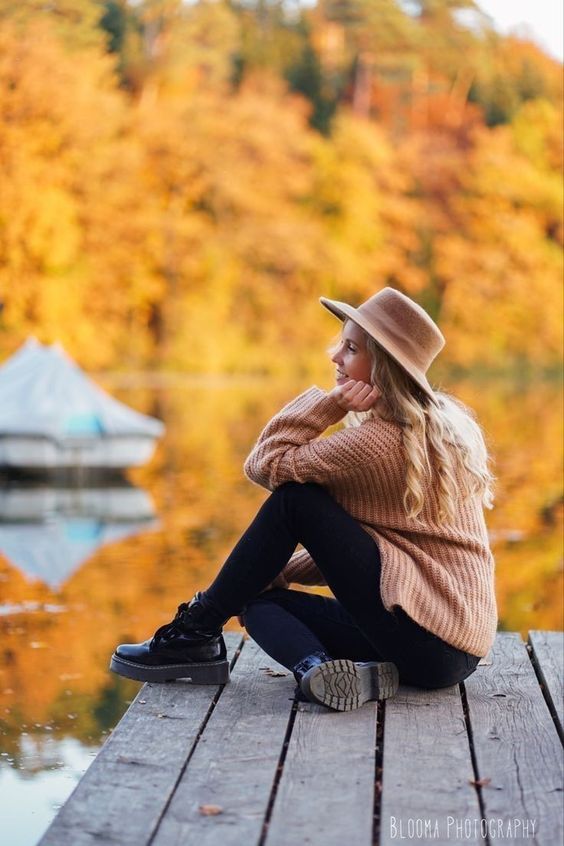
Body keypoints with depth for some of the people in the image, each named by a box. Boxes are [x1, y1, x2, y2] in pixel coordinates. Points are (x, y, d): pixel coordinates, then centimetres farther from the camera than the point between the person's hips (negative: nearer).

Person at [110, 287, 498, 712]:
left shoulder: (378, 442, -17)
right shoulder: (437, 423, 13)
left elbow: (266, 464, -8)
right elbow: (352, 536, 17)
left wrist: (328, 405, -12)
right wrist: (275, 571, 12)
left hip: (426, 637, -9)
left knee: (294, 499, -9)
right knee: (260, 602, 8)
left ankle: (198, 633, -2)